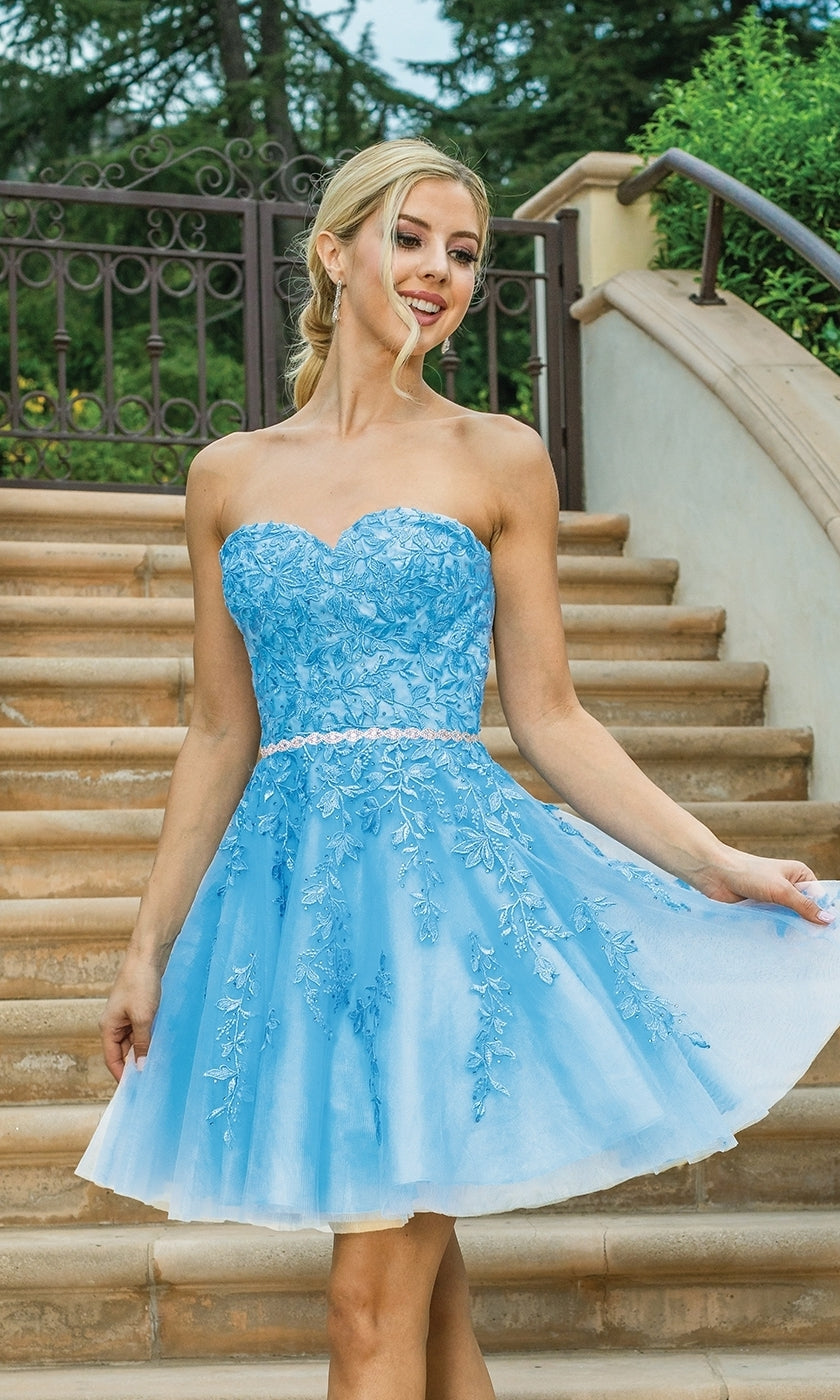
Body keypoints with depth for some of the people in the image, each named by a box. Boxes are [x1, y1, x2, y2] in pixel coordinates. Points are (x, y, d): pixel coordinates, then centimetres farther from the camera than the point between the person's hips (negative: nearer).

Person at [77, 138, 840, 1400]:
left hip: (444, 869, -3)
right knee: (421, 1276, 10)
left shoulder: (499, 462, 3)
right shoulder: (229, 477, 9)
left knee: (378, 1293, -5)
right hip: (287, 876, 3)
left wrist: (713, 866, -4)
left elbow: (548, 718, 3)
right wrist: (151, 946, 12)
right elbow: (222, 739, 12)